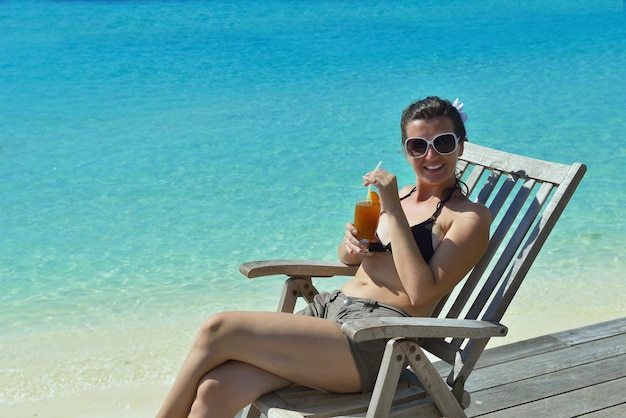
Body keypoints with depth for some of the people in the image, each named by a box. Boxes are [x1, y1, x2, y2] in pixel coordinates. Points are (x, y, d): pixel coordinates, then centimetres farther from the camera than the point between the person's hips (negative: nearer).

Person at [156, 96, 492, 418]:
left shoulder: (470, 217, 0)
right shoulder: (399, 195, 20)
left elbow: (421, 293, -13)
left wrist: (394, 211, -13)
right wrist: (352, 243, 6)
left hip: (374, 338, -6)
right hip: (328, 308, 7)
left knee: (218, 329, -19)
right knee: (214, 390, -18)